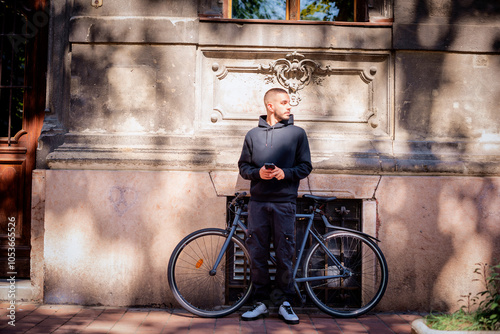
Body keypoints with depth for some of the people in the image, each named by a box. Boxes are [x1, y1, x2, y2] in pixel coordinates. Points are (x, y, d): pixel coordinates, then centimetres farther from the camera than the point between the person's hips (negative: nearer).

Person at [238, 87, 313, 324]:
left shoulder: (297, 133, 7)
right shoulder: (253, 134, 11)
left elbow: (305, 166, 5)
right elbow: (243, 166, 13)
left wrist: (285, 173, -12)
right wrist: (257, 172, -8)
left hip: (284, 202, -1)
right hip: (258, 202, 2)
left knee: (285, 254, -1)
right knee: (257, 254, 4)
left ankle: (286, 302, 14)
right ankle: (261, 302, 16)